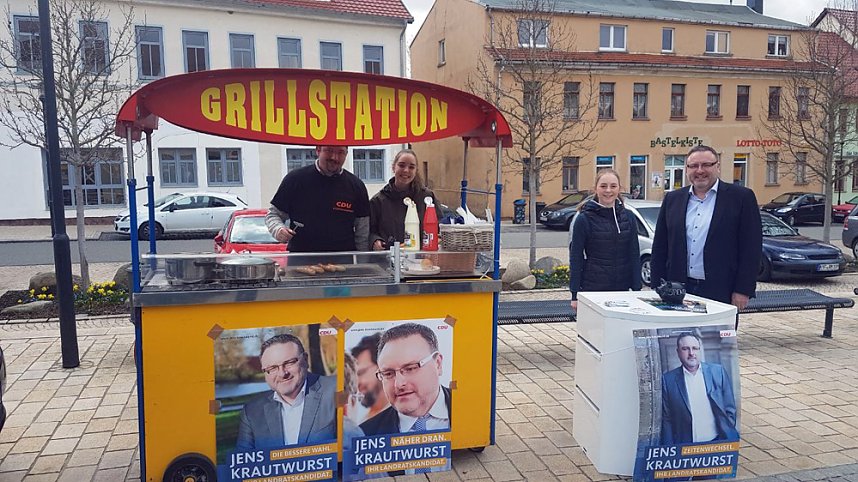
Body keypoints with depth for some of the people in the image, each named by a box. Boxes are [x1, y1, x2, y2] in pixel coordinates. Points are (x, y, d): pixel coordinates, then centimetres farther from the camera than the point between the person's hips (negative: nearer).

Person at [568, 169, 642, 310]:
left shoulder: (628, 217, 6)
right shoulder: (584, 219, -4)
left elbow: (634, 255, 9)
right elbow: (575, 257, -3)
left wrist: (637, 289, 4)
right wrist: (575, 294, -6)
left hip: (622, 288, 3)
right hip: (592, 289, -3)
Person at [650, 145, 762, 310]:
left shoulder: (741, 197, 0)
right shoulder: (672, 199, 10)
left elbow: (751, 248, -3)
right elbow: (660, 248, 10)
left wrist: (743, 290, -8)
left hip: (720, 293, -3)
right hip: (678, 292, 3)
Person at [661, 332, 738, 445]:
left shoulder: (718, 371, 4)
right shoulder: (668, 379, 2)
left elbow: (730, 409, 9)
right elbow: (667, 419, 4)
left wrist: (728, 437, 2)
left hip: (719, 441, 0)